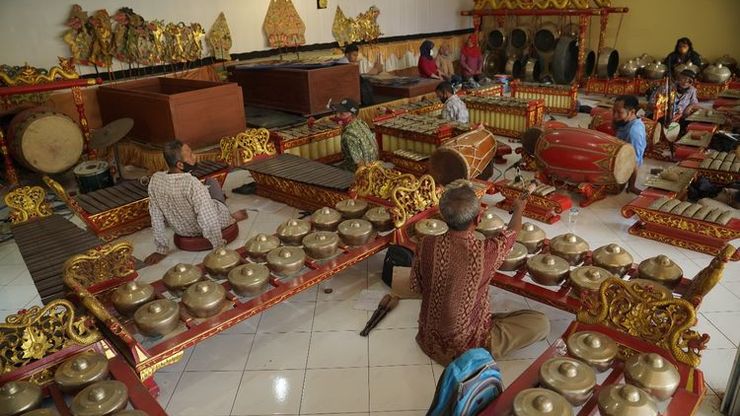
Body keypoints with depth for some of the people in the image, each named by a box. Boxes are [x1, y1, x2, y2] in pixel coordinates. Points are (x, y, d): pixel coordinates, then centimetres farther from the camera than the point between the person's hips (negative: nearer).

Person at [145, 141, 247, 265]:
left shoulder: (155, 180, -21)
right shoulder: (193, 184, -39)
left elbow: (156, 217, -10)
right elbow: (209, 223, -36)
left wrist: (162, 249, 0)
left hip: (182, 231, 4)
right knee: (211, 182, 22)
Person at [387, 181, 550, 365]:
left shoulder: (427, 245, -19)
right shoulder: (487, 252, -25)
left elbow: (414, 289, -3)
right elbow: (511, 232, -1)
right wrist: (518, 208, 20)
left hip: (430, 340, 4)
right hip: (466, 347, -3)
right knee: (541, 323, 5)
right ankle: (483, 350, -2)